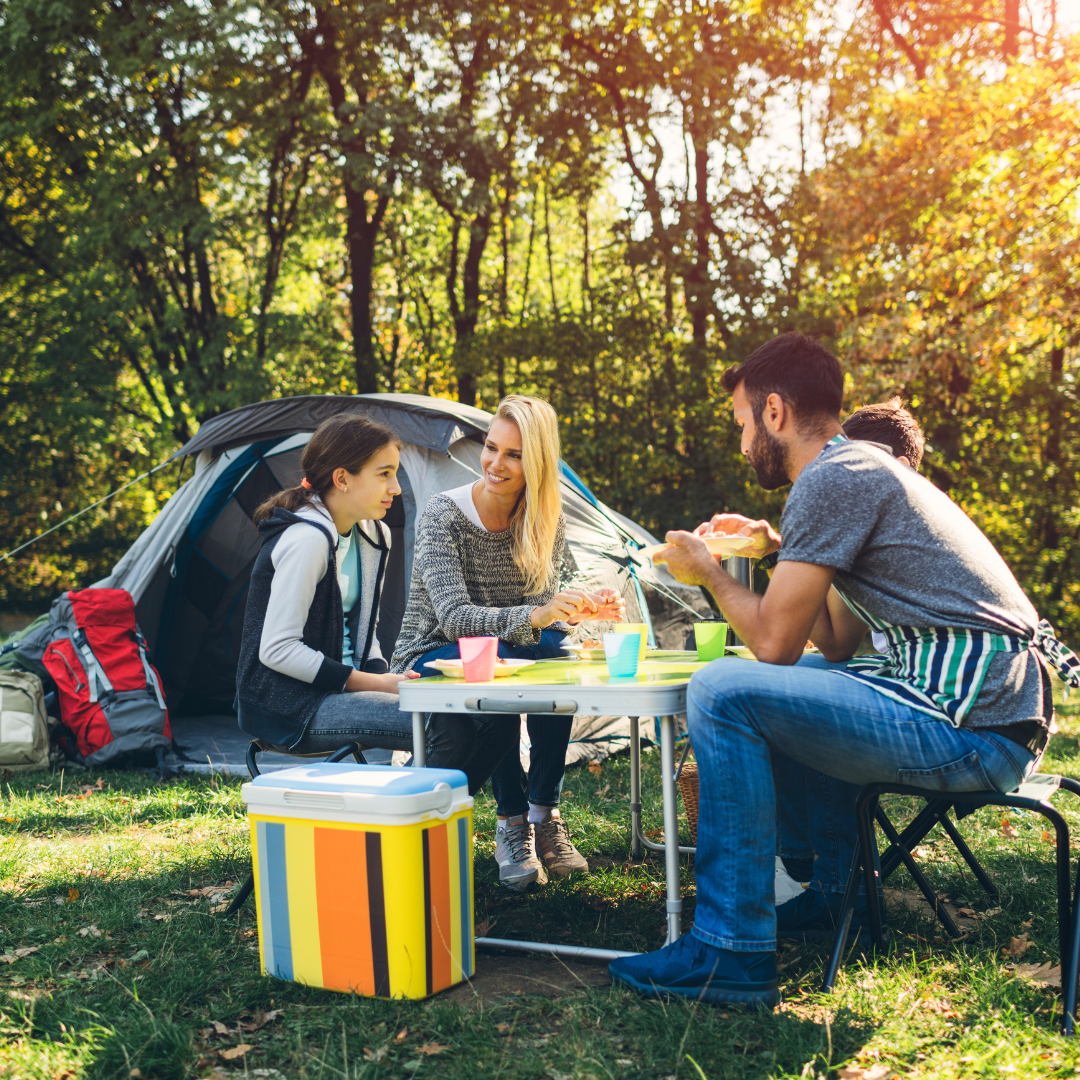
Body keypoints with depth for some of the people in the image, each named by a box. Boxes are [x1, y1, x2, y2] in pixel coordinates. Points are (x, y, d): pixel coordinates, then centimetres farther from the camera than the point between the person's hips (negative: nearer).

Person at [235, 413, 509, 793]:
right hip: (287, 705, -9)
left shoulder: (373, 537, 10)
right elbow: (276, 649, -21)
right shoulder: (306, 541, -19)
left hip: (336, 688, 9)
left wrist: (381, 676, -4)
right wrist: (373, 683, -18)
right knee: (447, 730, -25)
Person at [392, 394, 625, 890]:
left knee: (557, 652, -30)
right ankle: (512, 823, -24)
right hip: (432, 660, -4)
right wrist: (531, 616, -47)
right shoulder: (444, 515, -19)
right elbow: (453, 617, -30)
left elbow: (544, 601, -8)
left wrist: (580, 609, -31)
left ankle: (543, 816, -19)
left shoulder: (546, 522, -4)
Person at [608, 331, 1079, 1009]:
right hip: (1005, 706, 11)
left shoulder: (831, 479, -11)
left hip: (972, 726, -11)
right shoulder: (866, 470, 21)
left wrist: (709, 573, 6)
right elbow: (838, 643, 23)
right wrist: (779, 550, 24)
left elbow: (773, 642, -9)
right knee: (799, 686, 31)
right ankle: (833, 894, 30)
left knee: (724, 693, -16)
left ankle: (731, 949, -11)